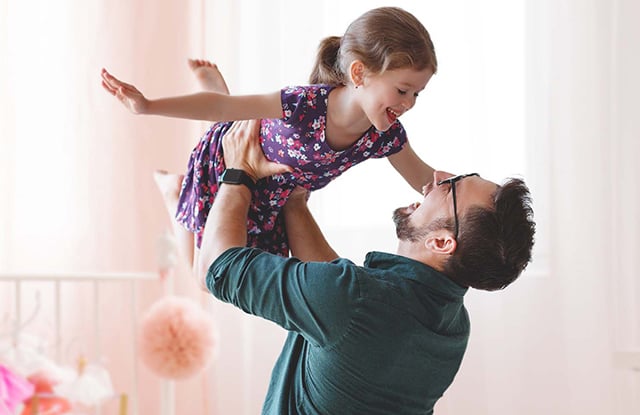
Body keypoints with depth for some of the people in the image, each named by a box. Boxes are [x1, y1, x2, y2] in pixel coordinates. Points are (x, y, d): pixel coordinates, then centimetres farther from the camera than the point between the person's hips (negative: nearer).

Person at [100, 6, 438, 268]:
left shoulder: (386, 137, -28)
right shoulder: (306, 104, -44)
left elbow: (426, 180, -10)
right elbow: (223, 108, -36)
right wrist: (147, 106, -40)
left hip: (274, 195, 5)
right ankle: (172, 188, 36)